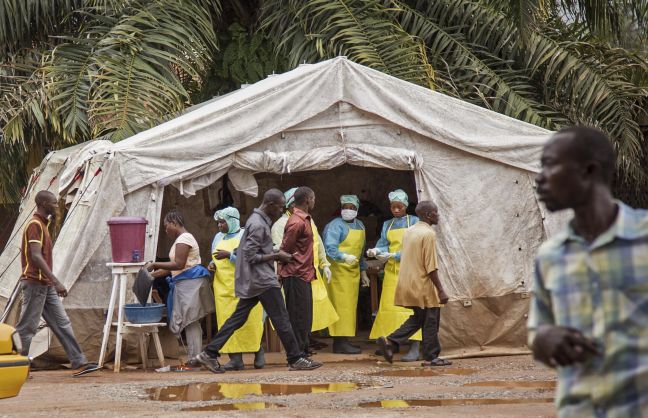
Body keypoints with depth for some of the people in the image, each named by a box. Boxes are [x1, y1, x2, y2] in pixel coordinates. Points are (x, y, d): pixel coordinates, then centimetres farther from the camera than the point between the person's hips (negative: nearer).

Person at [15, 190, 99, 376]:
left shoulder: (42, 224, 17)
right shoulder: (35, 225, -14)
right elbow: (36, 256, -24)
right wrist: (56, 281, -28)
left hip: (46, 285, 10)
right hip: (35, 284, -10)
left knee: (63, 324, 5)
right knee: (27, 327, -3)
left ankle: (79, 363, 3)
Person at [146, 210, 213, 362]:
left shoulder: (183, 239, -11)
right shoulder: (182, 239, 20)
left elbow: (179, 264, -19)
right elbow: (175, 267, 20)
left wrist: (155, 265, -14)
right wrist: (153, 274, 16)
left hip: (190, 282, -10)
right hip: (185, 283, 10)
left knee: (190, 321, -10)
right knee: (192, 322, 10)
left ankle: (194, 359, -10)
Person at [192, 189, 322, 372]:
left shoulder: (258, 220, 15)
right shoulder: (258, 225, -16)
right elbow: (252, 257, -19)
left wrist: (276, 254, 12)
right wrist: (277, 256, -13)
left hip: (252, 281, 10)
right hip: (262, 280, -10)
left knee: (238, 317, 9)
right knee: (281, 319, -4)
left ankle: (209, 354, 7)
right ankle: (295, 359, 1)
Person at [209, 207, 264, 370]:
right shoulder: (218, 237, 16)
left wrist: (229, 255, -17)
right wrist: (212, 265, 5)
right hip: (223, 287, 5)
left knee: (248, 321, -4)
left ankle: (258, 351, 16)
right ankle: (235, 358, -4)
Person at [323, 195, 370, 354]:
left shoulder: (359, 225, 17)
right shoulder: (335, 225, -10)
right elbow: (330, 248, -23)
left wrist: (363, 272, 26)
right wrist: (344, 257, -39)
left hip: (353, 271, 9)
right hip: (338, 271, -9)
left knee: (350, 306, 9)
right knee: (341, 305, -11)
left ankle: (343, 341, 14)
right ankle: (340, 343, -12)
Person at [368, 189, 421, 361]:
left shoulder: (414, 221, 1)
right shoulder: (387, 225, 16)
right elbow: (384, 244, 7)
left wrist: (393, 255, -18)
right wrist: (376, 251, -16)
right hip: (391, 270, 5)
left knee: (410, 306, -11)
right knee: (389, 305, 2)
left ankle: (415, 348, -15)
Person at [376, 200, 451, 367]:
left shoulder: (409, 232, 11)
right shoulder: (428, 234, -16)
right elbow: (431, 267, -19)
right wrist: (441, 290, -16)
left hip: (408, 283, 8)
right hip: (424, 286, -8)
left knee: (418, 319, 16)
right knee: (430, 322, 3)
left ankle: (390, 341, 4)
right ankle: (430, 357, 8)